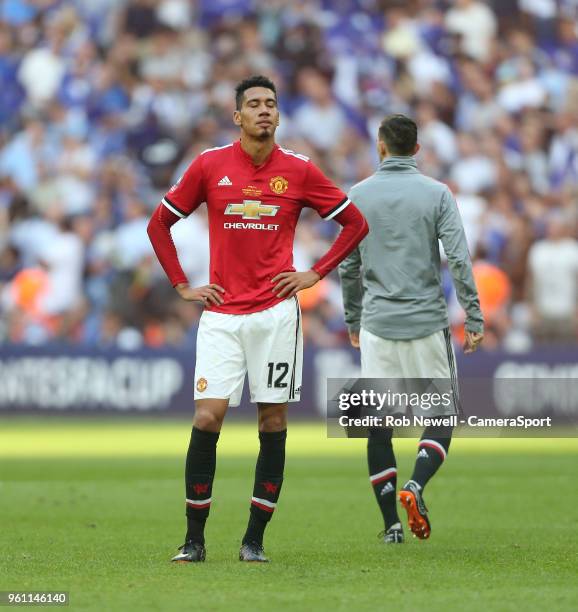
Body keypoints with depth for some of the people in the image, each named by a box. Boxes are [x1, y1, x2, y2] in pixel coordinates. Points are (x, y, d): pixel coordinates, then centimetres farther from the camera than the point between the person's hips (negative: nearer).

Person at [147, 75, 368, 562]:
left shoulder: (298, 170, 3)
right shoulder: (210, 165, 4)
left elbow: (355, 224, 12)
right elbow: (159, 224, 14)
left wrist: (315, 274, 3)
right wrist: (182, 285, 7)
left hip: (276, 312, 0)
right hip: (221, 314, 0)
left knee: (273, 421, 0)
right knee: (207, 417, -9)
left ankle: (255, 539, 7)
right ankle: (194, 539, -1)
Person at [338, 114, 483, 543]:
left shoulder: (358, 196, 4)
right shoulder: (437, 194, -1)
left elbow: (348, 266, 8)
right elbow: (459, 258, -8)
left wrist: (353, 320, 20)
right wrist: (474, 318, -3)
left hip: (377, 326, 2)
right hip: (428, 322, -2)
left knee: (378, 424, 6)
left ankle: (391, 524, 4)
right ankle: (416, 485, -19)